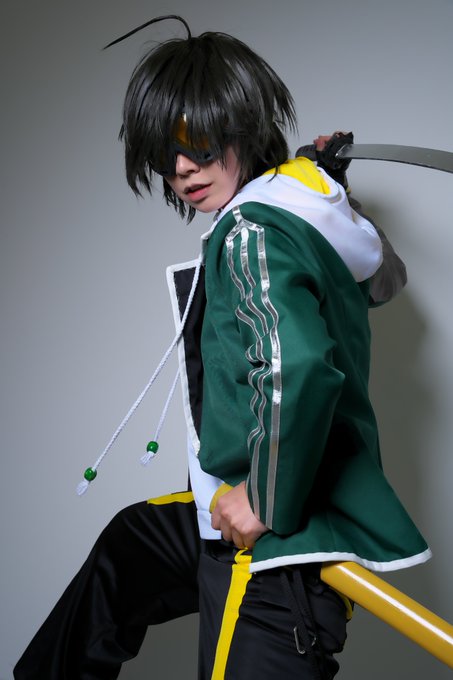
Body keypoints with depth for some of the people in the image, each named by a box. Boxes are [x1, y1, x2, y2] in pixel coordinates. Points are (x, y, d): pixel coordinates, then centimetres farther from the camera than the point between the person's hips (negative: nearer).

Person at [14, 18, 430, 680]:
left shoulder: (250, 231, -21)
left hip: (281, 547, -11)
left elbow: (296, 368, -38)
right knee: (126, 546, 30)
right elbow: (381, 273, 31)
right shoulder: (318, 214, 7)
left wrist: (267, 502, -24)